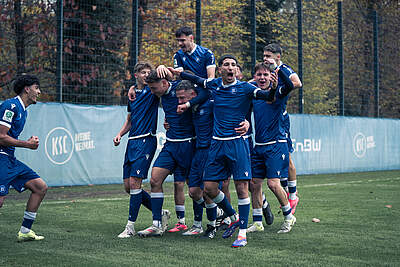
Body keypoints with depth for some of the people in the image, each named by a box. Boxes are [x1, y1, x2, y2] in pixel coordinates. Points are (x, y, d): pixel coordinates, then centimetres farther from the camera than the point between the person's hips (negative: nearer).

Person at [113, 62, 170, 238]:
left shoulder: (152, 90, 0)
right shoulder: (132, 93, 17)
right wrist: (119, 134, 11)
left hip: (146, 141, -7)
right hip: (132, 141, 7)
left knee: (134, 182, -12)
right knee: (128, 186, 6)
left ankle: (130, 226, -4)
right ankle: (160, 213, 19)